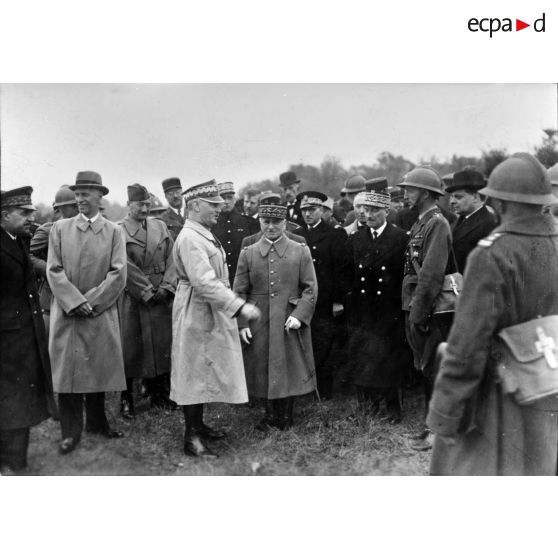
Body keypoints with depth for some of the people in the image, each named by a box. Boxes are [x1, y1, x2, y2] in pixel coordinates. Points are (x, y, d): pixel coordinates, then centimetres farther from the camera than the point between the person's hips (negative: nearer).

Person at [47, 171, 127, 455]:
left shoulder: (114, 231, 4)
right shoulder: (60, 228, 6)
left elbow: (118, 274, -3)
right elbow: (54, 270, -1)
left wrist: (91, 302, -11)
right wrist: (76, 302, -12)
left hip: (101, 314, 0)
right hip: (66, 312, 0)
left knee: (98, 367, 7)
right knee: (67, 368, 0)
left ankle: (97, 422, 25)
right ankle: (71, 431, 10)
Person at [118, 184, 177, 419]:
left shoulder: (161, 227, 11)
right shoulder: (118, 231, -3)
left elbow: (171, 258, 6)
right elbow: (126, 267, -10)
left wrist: (166, 287, -8)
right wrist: (147, 291, -13)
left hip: (162, 297, 4)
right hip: (132, 299, -4)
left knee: (162, 344, 8)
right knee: (130, 347, 0)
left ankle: (159, 394, 21)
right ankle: (126, 399, 10)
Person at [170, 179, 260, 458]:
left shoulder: (204, 235, 12)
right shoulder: (189, 238, -20)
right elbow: (204, 283, -29)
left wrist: (236, 303, 15)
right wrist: (240, 306, -31)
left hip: (212, 313, 10)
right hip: (198, 314, -10)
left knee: (205, 371, 17)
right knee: (195, 373, -3)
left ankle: (198, 424, 31)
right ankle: (192, 438, 6)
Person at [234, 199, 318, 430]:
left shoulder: (301, 252, 2)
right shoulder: (248, 253, 4)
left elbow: (311, 288, -1)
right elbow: (239, 292, 4)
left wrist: (299, 315, -13)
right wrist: (242, 323, -4)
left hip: (290, 322, -1)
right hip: (258, 324, 1)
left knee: (290, 368, 5)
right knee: (263, 370, 8)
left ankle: (287, 415, 22)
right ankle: (270, 414, 25)